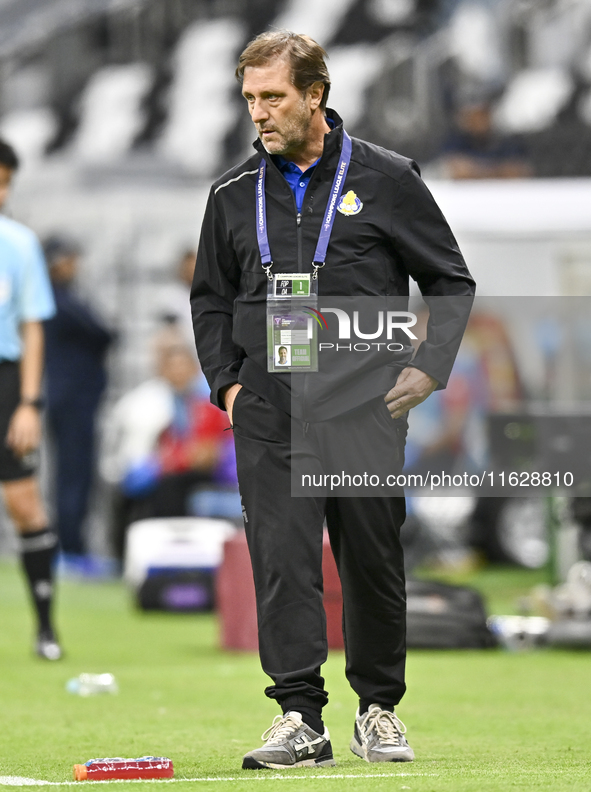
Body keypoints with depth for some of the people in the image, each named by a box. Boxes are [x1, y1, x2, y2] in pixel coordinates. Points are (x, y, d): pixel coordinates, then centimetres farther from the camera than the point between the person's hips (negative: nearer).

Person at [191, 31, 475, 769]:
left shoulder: (385, 179, 2)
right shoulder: (233, 195, 9)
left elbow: (451, 281, 8)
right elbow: (209, 297, 20)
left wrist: (427, 369, -2)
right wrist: (227, 382, 8)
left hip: (365, 409, -2)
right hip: (269, 412, 2)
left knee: (373, 563, 4)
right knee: (281, 559, -9)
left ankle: (379, 709, 19)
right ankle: (300, 718, -8)